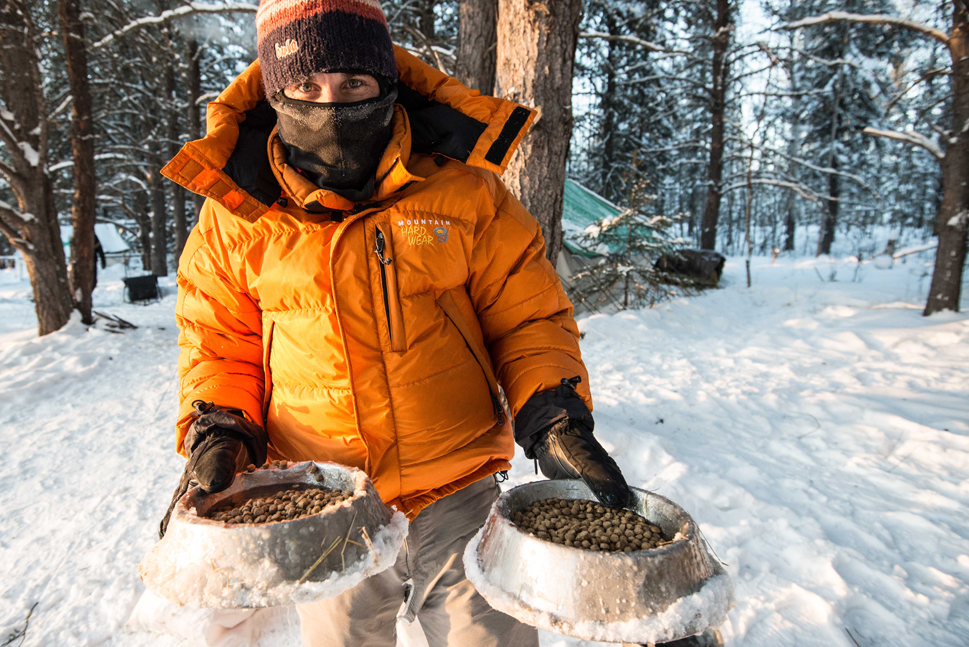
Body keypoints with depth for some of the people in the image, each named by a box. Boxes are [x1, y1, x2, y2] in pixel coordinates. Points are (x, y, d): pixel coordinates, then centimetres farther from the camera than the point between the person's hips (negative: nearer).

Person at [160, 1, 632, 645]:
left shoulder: (464, 186, -6)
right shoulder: (236, 212, -2)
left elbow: (527, 315, 0)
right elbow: (219, 343, 8)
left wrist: (552, 416, -14)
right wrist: (218, 433, -8)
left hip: (459, 495, -1)